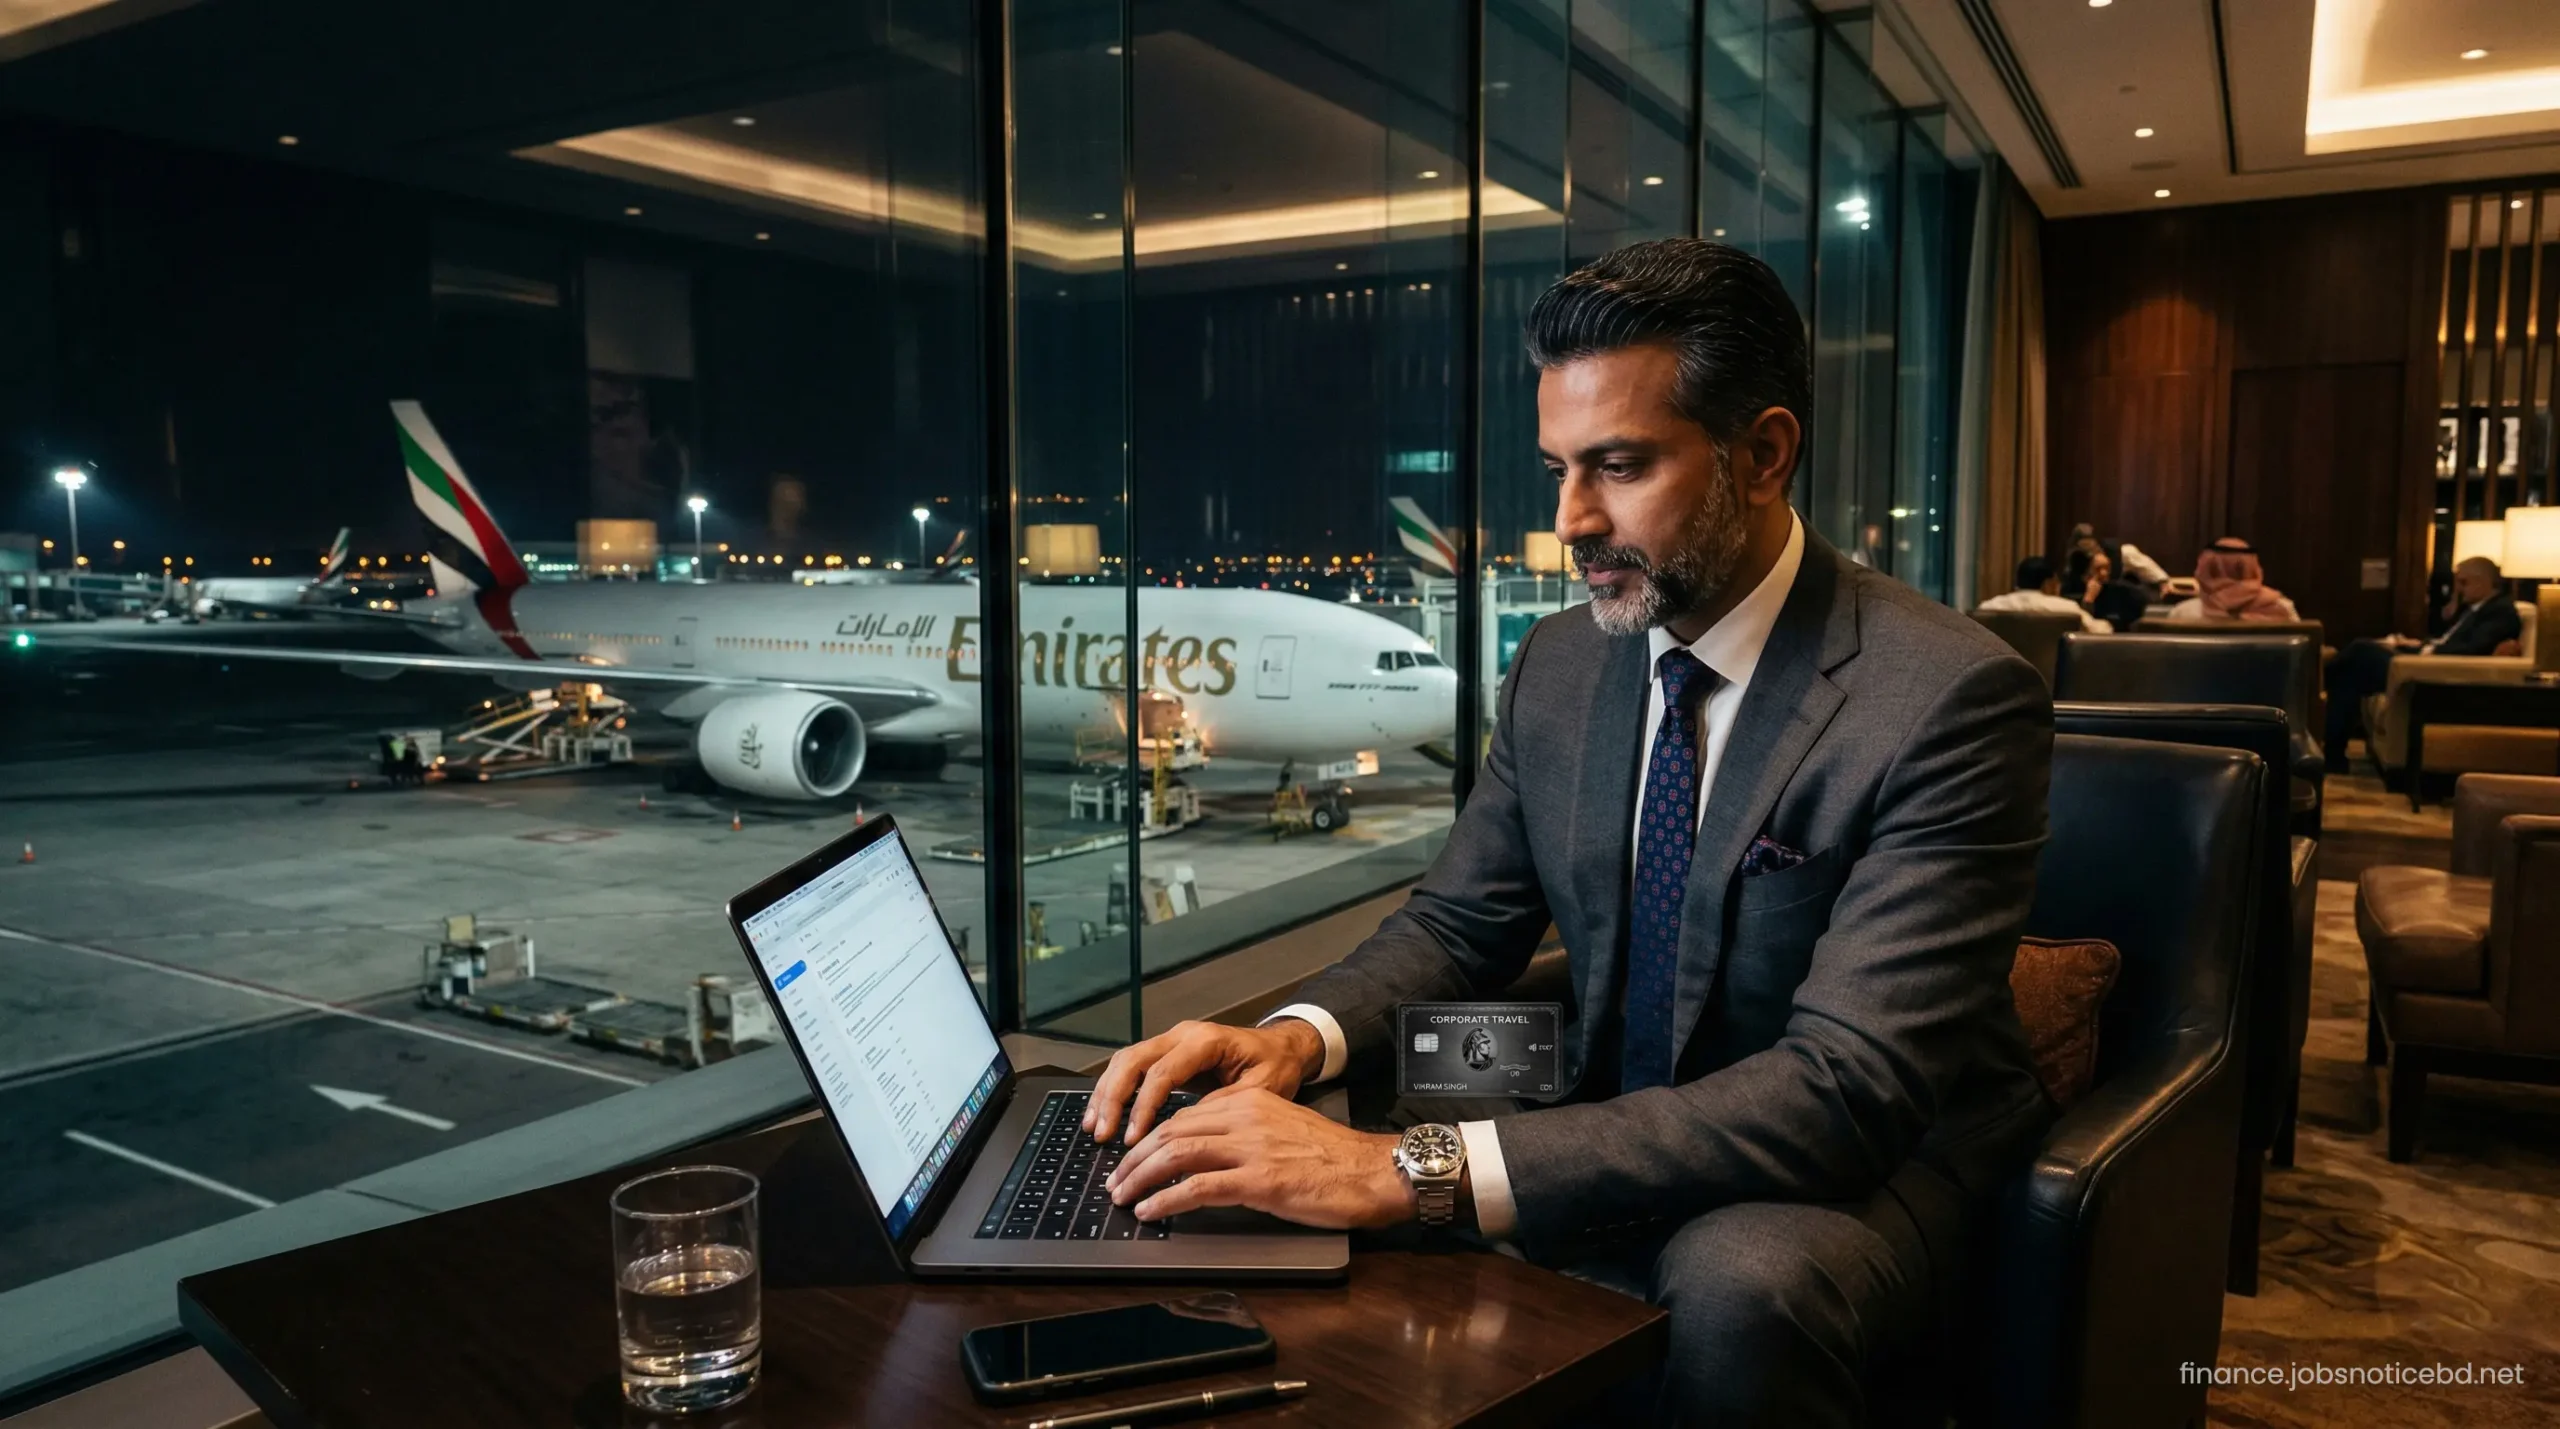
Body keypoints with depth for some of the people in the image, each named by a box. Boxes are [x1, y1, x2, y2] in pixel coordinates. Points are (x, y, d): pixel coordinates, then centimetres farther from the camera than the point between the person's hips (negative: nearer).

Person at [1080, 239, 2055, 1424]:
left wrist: (1419, 1172, -39)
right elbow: (1457, 923, 8)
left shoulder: (1951, 702, -20)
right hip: (1619, 1163, 5)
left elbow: (1847, 1089, -29)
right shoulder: (1561, 666, 1)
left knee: (1741, 1282, -37)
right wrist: (1295, 1039, -17)